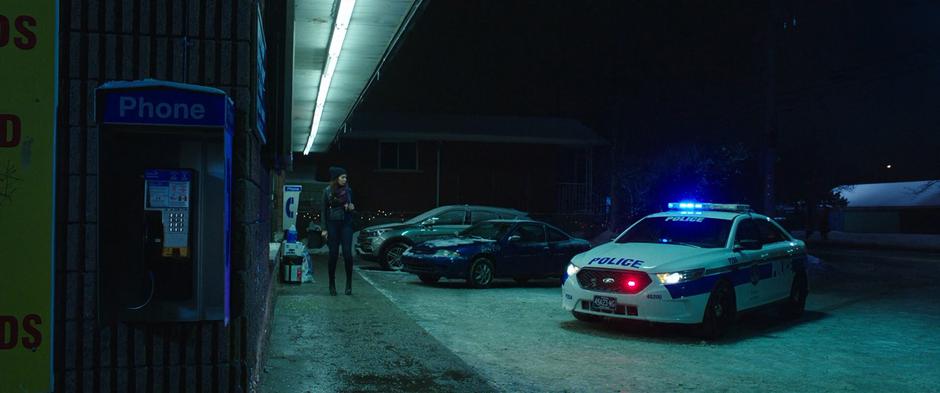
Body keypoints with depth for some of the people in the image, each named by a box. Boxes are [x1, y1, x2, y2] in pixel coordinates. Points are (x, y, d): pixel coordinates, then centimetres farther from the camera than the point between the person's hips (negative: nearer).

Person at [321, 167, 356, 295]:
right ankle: (332, 284, 11)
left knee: (347, 253, -8)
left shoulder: (348, 190, 5)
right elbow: (324, 210, 2)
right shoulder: (327, 191, 0)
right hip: (332, 224, -1)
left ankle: (349, 283, 2)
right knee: (333, 254, 0)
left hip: (346, 224, 1)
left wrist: (351, 207, -9)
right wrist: (324, 229, -4)